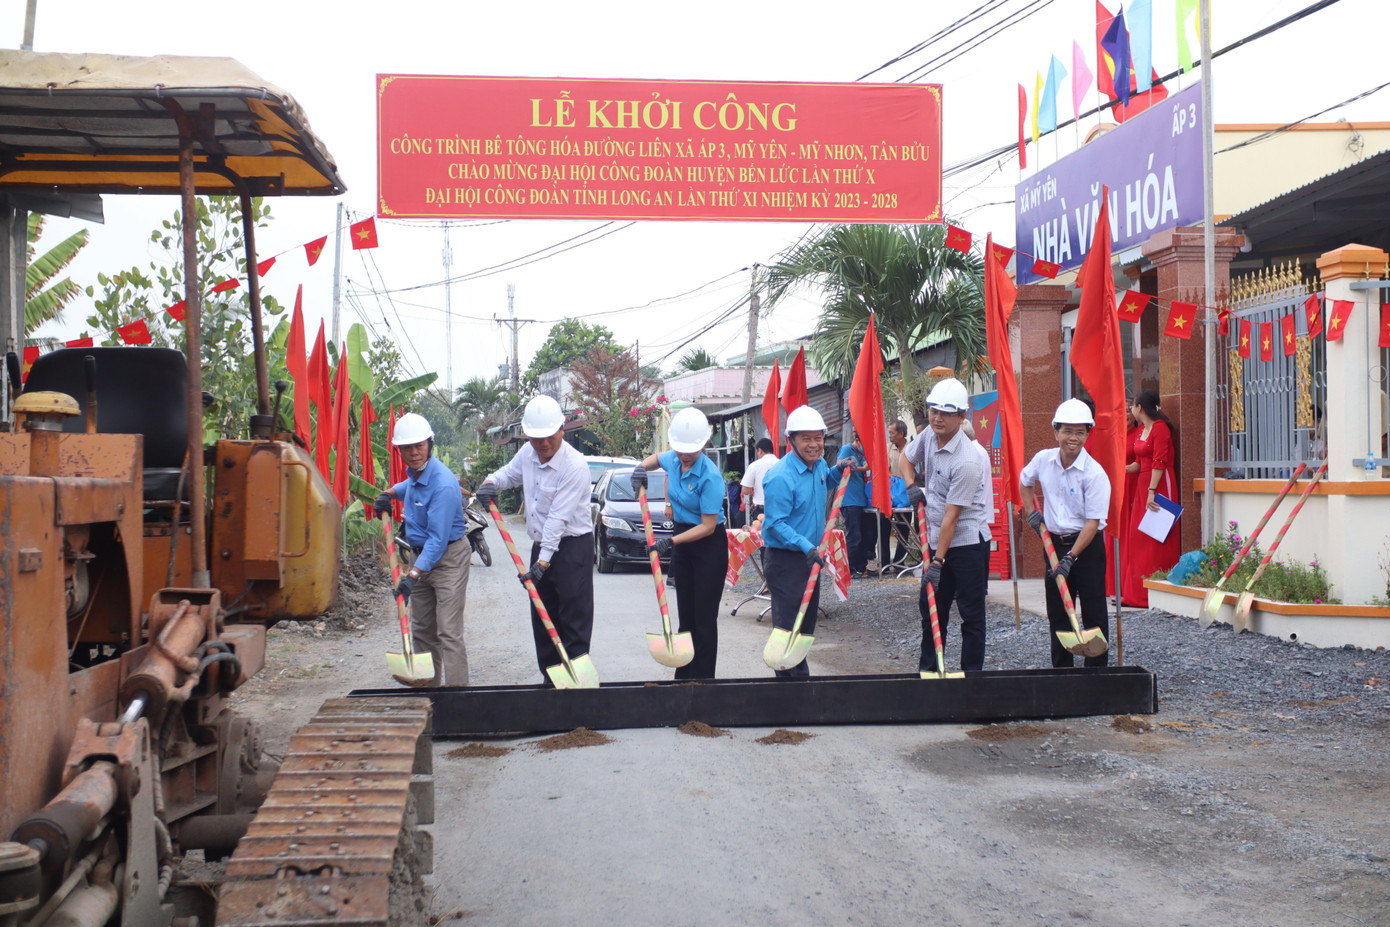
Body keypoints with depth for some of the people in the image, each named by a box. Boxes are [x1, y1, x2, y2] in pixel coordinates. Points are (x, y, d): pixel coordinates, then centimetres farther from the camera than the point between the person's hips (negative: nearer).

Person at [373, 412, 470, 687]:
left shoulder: (443, 484, -25)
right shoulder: (415, 471, 3)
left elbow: (438, 539, -27)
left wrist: (413, 575, -32)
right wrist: (389, 494, 14)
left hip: (449, 557, -9)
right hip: (421, 555, 9)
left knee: (448, 631, -14)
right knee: (421, 628, 15)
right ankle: (428, 682, 26)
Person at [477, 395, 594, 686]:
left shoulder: (574, 466, -20)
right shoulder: (528, 453, 3)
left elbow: (558, 518, -24)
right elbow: (509, 473, 23)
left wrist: (543, 562, -26)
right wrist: (491, 483, -1)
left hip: (573, 546, -8)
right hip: (541, 545, 8)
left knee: (574, 617, -8)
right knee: (542, 616, 11)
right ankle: (549, 675, 19)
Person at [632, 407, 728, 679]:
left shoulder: (710, 477, -24)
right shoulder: (673, 459, -2)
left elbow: (708, 526, -22)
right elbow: (657, 458, 26)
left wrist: (671, 542, -28)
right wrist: (642, 467, 4)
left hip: (709, 546, -8)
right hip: (682, 540, 8)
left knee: (704, 619, -6)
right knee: (686, 616, 13)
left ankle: (702, 680, 0)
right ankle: (683, 679, 19)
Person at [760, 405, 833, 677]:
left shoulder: (819, 465, 3)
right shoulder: (780, 478, -23)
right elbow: (776, 523, -23)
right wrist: (806, 546, -34)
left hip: (811, 557, 9)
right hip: (784, 560, -9)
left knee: (807, 621, 19)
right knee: (788, 624, -5)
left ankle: (802, 674, 33)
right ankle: (787, 681, 3)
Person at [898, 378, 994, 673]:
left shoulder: (968, 459, -24)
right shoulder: (929, 435, 0)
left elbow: (951, 515, -23)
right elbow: (906, 459, 22)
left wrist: (938, 561, -20)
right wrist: (911, 486, 1)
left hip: (967, 542, -8)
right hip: (936, 539, 8)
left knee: (971, 614, 1)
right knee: (930, 608, 14)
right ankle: (928, 671, 24)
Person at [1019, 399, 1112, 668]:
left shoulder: (1094, 473, -19)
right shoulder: (1043, 459, -3)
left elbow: (1092, 522, -20)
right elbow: (1024, 482, 21)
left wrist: (1071, 557, -24)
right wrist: (1031, 510, 7)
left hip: (1087, 545, -5)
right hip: (1055, 542, 5)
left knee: (1093, 612, -2)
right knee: (1057, 611, 11)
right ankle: (1061, 669, 21)